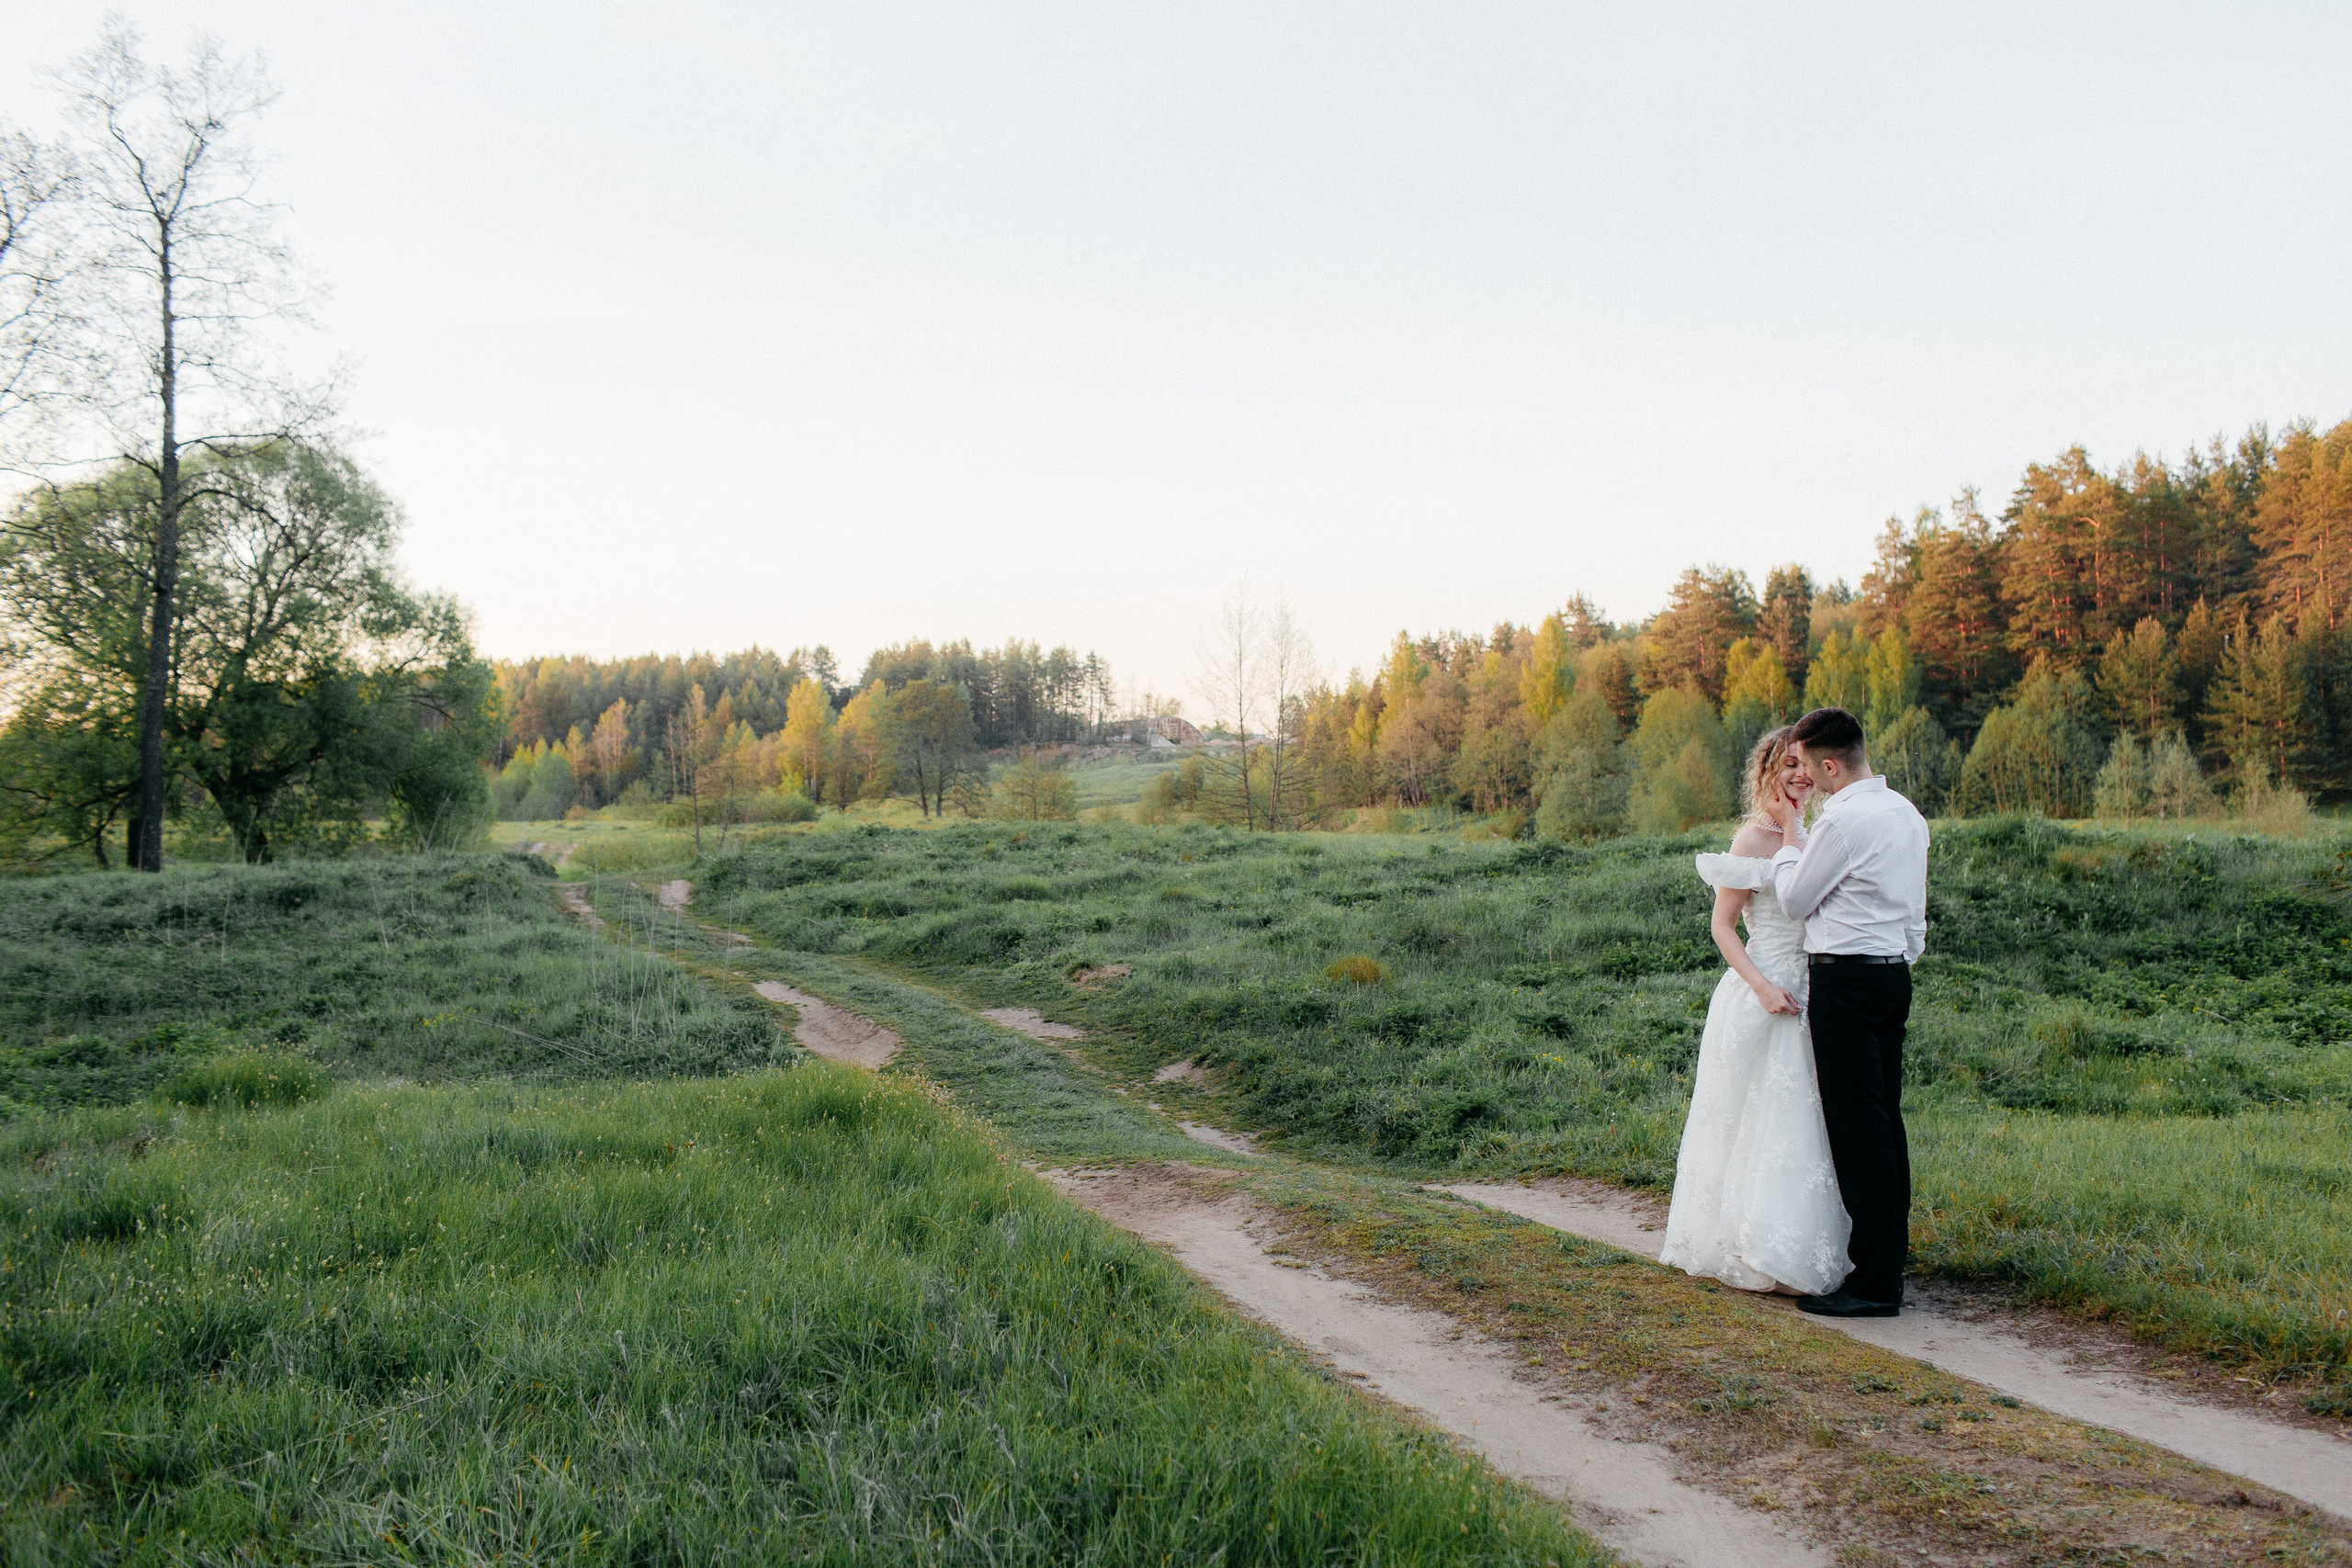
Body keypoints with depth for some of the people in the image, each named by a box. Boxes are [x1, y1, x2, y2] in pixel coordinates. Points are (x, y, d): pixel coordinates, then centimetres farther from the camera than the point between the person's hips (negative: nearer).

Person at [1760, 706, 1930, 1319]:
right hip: (1894, 973, 10)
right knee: (1885, 1120, 13)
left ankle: (1875, 1282, -3)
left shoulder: (1844, 820, -16)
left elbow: (1794, 901, -5)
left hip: (1845, 978, -9)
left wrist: (1790, 831, 5)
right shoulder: (1906, 812, 13)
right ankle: (1891, 1250, 20)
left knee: (1856, 1126, -6)